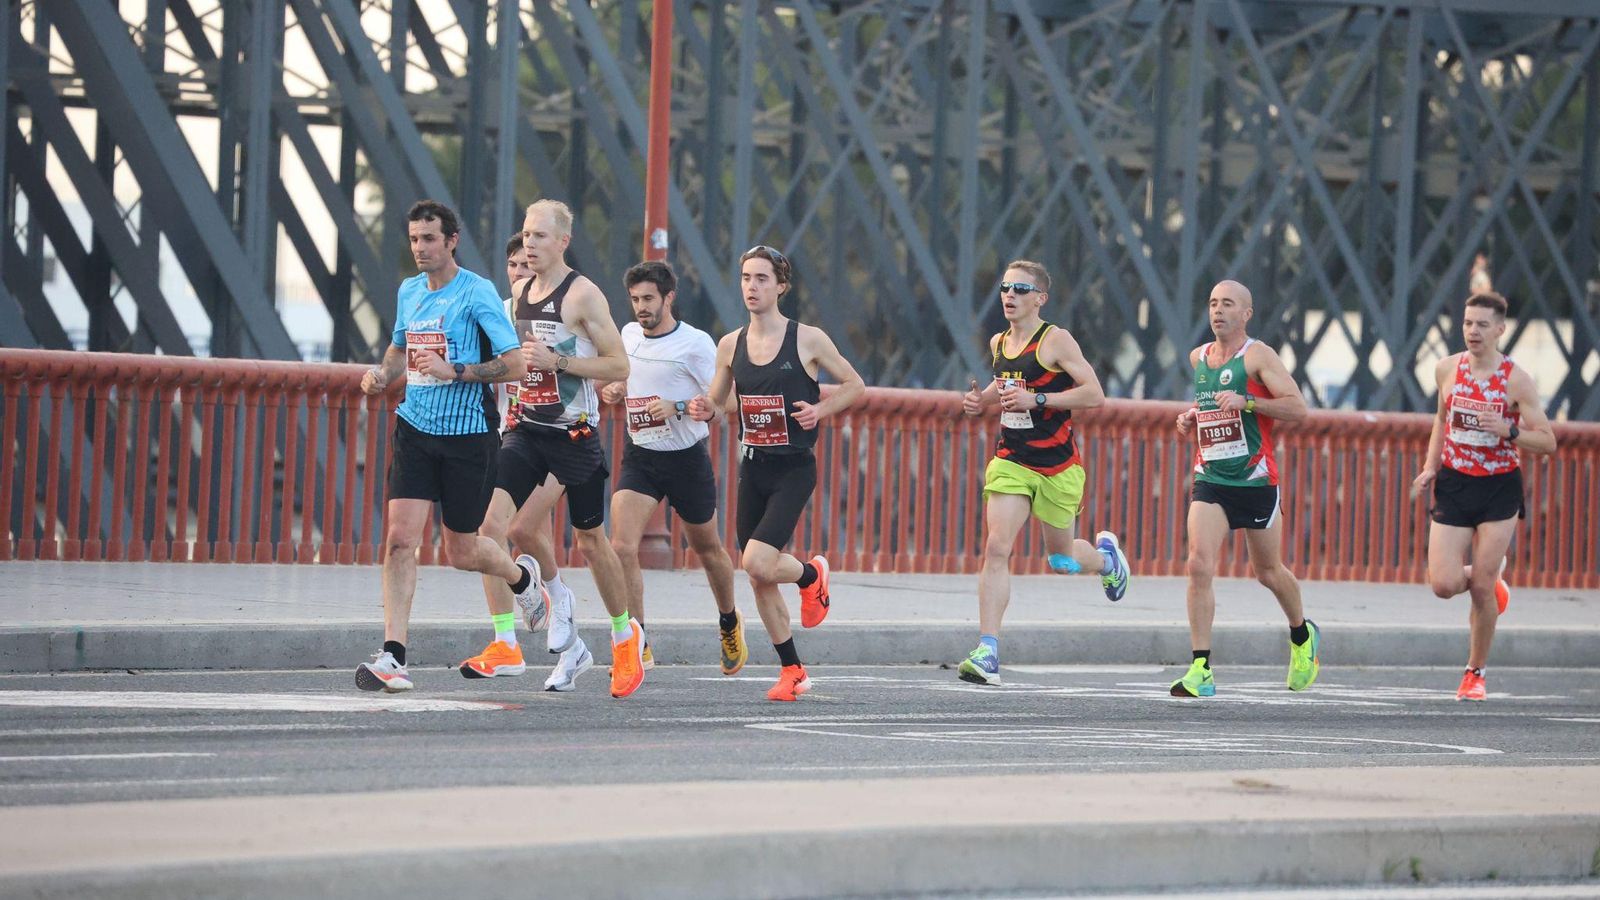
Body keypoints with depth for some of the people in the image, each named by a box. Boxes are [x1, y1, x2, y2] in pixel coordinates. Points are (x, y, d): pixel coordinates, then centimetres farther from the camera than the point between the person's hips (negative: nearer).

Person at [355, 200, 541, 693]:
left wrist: (455, 371, -23)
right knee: (401, 537, -12)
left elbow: (515, 365, -14)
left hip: (467, 433, -4)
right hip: (415, 430, 4)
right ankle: (392, 656, -14)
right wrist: (382, 372, 8)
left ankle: (522, 579, 42)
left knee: (462, 551, 7)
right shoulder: (408, 291, 8)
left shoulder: (477, 292, -11)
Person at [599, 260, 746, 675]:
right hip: (639, 457, 3)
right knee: (622, 547, -16)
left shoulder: (696, 343, -12)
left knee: (707, 548, 15)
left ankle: (729, 623, 43)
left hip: (687, 458, -3)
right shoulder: (628, 335, 4)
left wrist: (678, 408, -27)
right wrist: (611, 391, -1)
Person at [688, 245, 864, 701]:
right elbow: (717, 401, 16)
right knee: (758, 579, 6)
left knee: (758, 564, -19)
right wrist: (705, 409, -7)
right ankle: (792, 669, 20)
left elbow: (855, 386, 3)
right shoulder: (731, 345, 4)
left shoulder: (808, 340, -7)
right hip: (753, 468, 5)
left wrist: (820, 409, -14)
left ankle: (812, 574, 15)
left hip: (794, 469, -5)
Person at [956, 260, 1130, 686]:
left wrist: (1036, 399, -23)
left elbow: (1094, 394, -16)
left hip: (1057, 465, -4)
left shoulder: (1056, 340, -11)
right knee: (997, 547, -13)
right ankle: (988, 654, -17)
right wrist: (982, 399, 6)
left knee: (1061, 558, 11)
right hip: (1011, 461, 4)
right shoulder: (998, 343, 8)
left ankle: (1105, 555, 50)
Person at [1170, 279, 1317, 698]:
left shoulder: (1257, 356, -8)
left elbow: (1298, 408, -14)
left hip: (1255, 480, -4)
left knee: (1269, 572, 11)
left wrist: (1246, 402, -24)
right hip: (1209, 479, 4)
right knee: (1199, 565, -14)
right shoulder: (1197, 358, 11)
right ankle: (1201, 670, -16)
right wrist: (1189, 418, 8)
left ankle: (1303, 636, 41)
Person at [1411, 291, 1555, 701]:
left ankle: (1475, 672, 14)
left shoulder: (1516, 379, -11)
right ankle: (1492, 581, 27)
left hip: (1500, 488, -3)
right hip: (1454, 484, 3)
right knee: (1444, 585, -8)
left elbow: (1547, 441, -9)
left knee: (1481, 588, -4)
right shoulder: (1447, 369, -1)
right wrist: (1431, 466, 6)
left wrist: (1508, 430, -26)